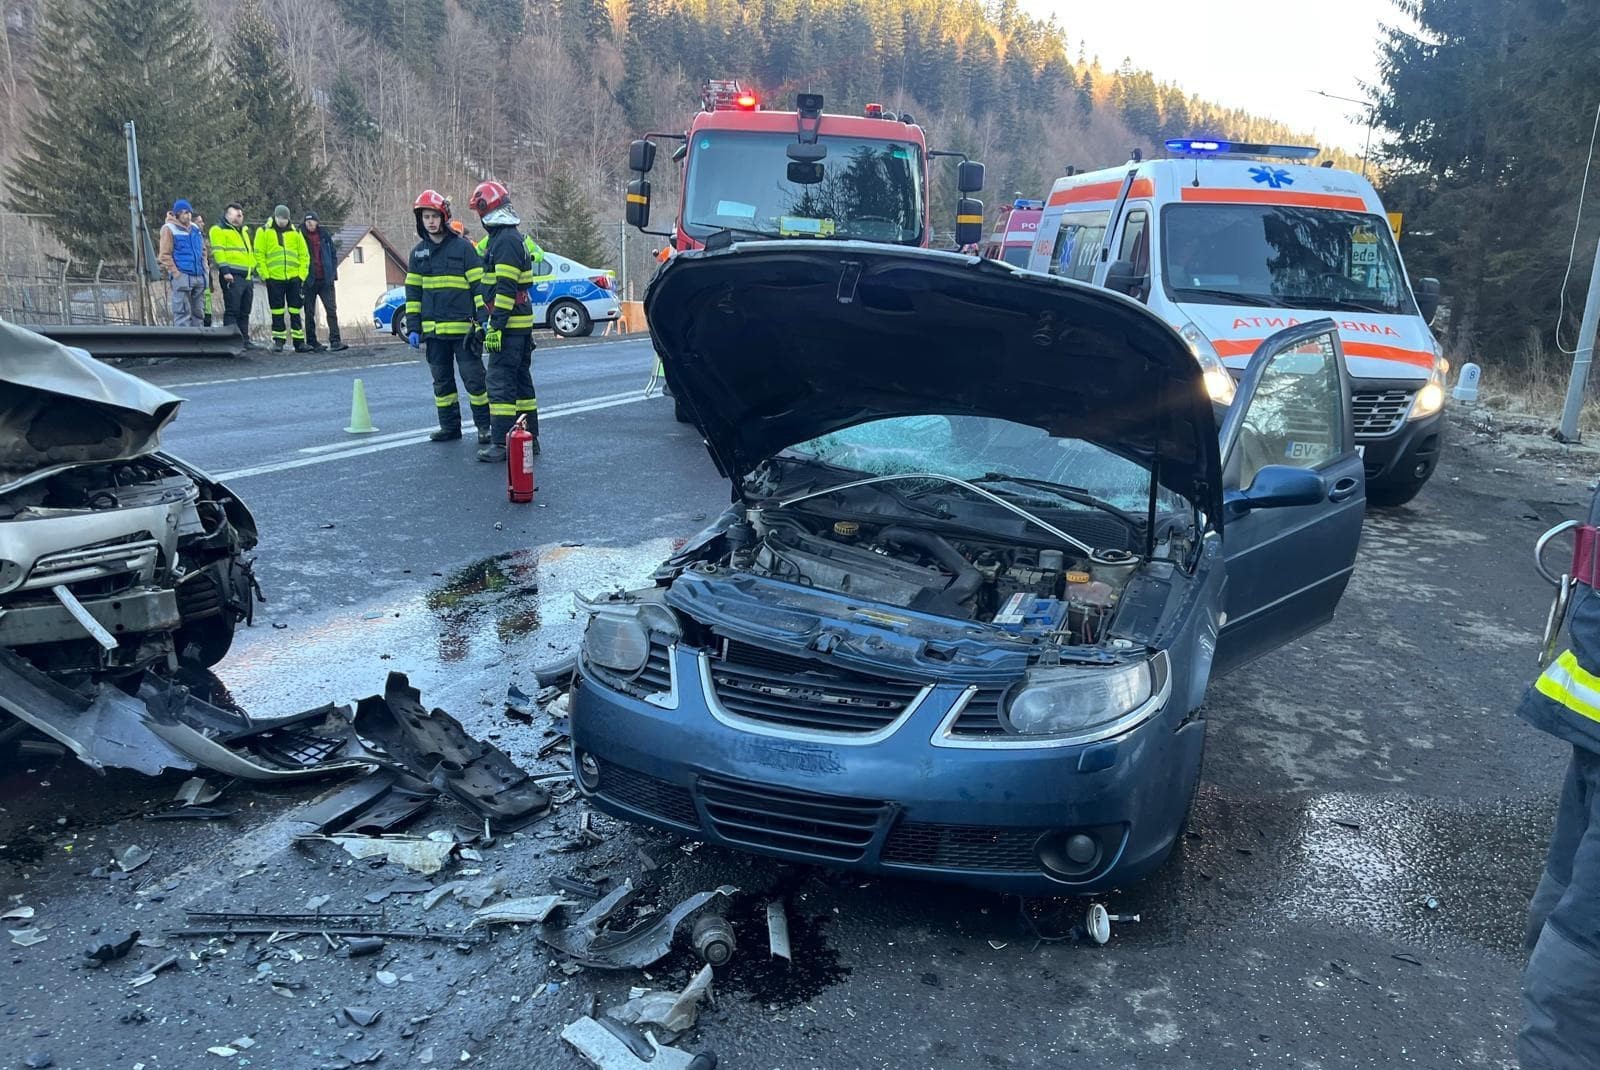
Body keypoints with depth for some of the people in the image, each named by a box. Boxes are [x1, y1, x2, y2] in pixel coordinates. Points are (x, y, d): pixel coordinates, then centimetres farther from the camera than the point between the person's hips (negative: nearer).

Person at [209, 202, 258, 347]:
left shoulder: (244, 231, 26)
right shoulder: (219, 230, 0)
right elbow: (218, 251, -11)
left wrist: (253, 272, 25)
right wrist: (225, 270, -21)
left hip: (247, 277, 8)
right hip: (232, 276, -8)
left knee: (244, 312, 9)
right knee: (232, 310, -9)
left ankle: (244, 339, 14)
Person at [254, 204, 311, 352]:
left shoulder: (295, 232, 9)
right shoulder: (263, 231, 2)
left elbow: (304, 255, 10)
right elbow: (259, 255, 0)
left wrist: (302, 276, 1)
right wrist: (265, 275, -7)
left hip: (294, 278, 2)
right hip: (274, 279, -2)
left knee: (295, 312, 3)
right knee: (277, 312, 3)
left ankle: (299, 342, 5)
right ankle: (278, 341, 9)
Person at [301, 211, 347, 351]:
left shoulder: (324, 236, 9)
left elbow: (334, 254, 12)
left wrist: (332, 273, 3)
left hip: (325, 280, 2)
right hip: (309, 281, -2)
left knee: (332, 310, -5)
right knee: (309, 312, 4)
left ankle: (335, 341, -7)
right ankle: (311, 342, 9)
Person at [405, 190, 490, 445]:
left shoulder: (462, 247, -3)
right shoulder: (418, 253, 11)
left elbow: (479, 285, -5)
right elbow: (412, 292, 14)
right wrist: (413, 328, 8)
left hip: (462, 327, -5)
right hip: (433, 329, 5)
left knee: (473, 378, -3)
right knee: (442, 381, 10)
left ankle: (484, 425, 5)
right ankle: (449, 426, 19)